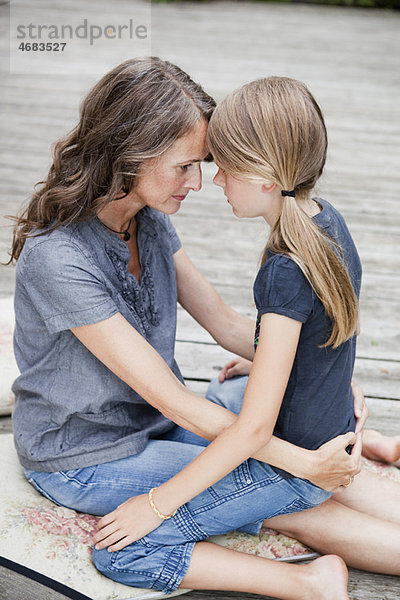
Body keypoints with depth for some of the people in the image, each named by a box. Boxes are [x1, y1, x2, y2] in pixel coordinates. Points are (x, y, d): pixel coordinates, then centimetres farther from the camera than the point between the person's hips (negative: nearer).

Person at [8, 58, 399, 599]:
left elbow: (226, 324, 0)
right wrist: (302, 463, -26)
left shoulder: (150, 220, -6)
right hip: (83, 461, -7)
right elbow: (167, 396, -29)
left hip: (154, 424, 7)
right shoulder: (58, 258, -30)